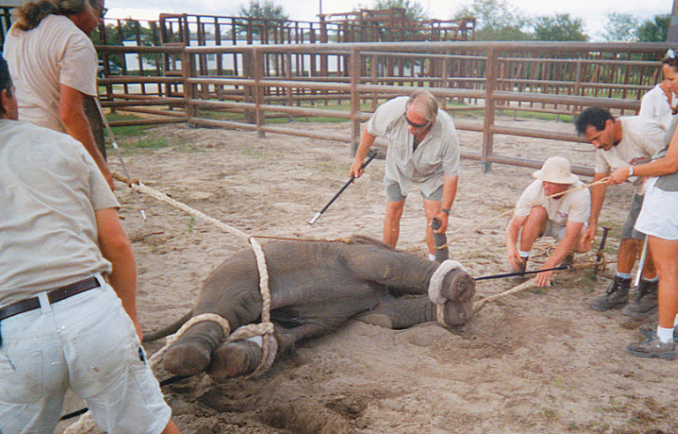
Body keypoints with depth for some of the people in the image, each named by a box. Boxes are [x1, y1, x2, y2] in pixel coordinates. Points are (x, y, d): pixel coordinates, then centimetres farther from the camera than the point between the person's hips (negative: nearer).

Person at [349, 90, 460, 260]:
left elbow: (451, 175, -24)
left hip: (431, 174, -1)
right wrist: (359, 159, -1)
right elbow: (370, 131, -13)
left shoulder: (447, 133, -37)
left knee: (434, 217, -9)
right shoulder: (392, 109, -36)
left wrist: (445, 211, -23)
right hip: (398, 168, 1)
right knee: (392, 213, 0)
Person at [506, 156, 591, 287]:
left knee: (584, 245, -32)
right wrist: (511, 247, -49)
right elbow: (514, 225, -28)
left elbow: (571, 236, -37)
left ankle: (568, 252, 6)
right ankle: (522, 259, -19)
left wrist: (548, 265, -45)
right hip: (542, 224, 0)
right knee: (537, 211, -34)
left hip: (566, 226, 0)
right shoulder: (534, 190, -30)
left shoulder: (581, 194, -34)